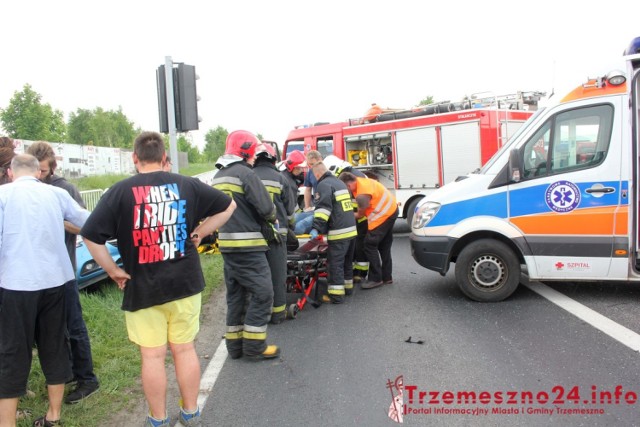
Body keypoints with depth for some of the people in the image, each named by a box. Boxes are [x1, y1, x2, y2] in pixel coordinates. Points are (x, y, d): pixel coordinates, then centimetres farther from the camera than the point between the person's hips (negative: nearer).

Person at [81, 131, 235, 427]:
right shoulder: (187, 185, 0)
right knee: (185, 349, 15)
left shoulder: (120, 191, -8)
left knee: (152, 355, 9)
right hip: (185, 283, 3)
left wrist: (113, 270, -3)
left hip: (142, 288, -2)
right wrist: (200, 232, 8)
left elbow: (91, 236, -13)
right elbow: (228, 205, 8)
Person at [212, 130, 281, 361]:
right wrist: (270, 219, 5)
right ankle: (254, 345, 2)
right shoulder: (245, 173, -13)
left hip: (226, 243, 9)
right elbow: (266, 208, -16)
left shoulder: (218, 176, 14)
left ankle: (235, 344, 22)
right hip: (247, 245, -9)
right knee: (262, 292, -2)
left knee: (235, 294, 15)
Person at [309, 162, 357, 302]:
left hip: (339, 232, -9)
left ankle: (336, 295, -5)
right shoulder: (340, 182, 21)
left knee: (335, 264, -5)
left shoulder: (324, 185, -7)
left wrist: (317, 228, -23)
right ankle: (347, 287, 30)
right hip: (352, 229, 9)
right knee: (347, 261, 19)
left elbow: (323, 208, -19)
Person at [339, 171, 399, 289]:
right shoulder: (360, 182, 4)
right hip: (391, 210, 10)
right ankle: (387, 277, 24)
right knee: (384, 246, 16)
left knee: (370, 245, -6)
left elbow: (360, 214, -11)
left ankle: (375, 279, -1)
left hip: (384, 215, -10)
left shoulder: (362, 194, -25)